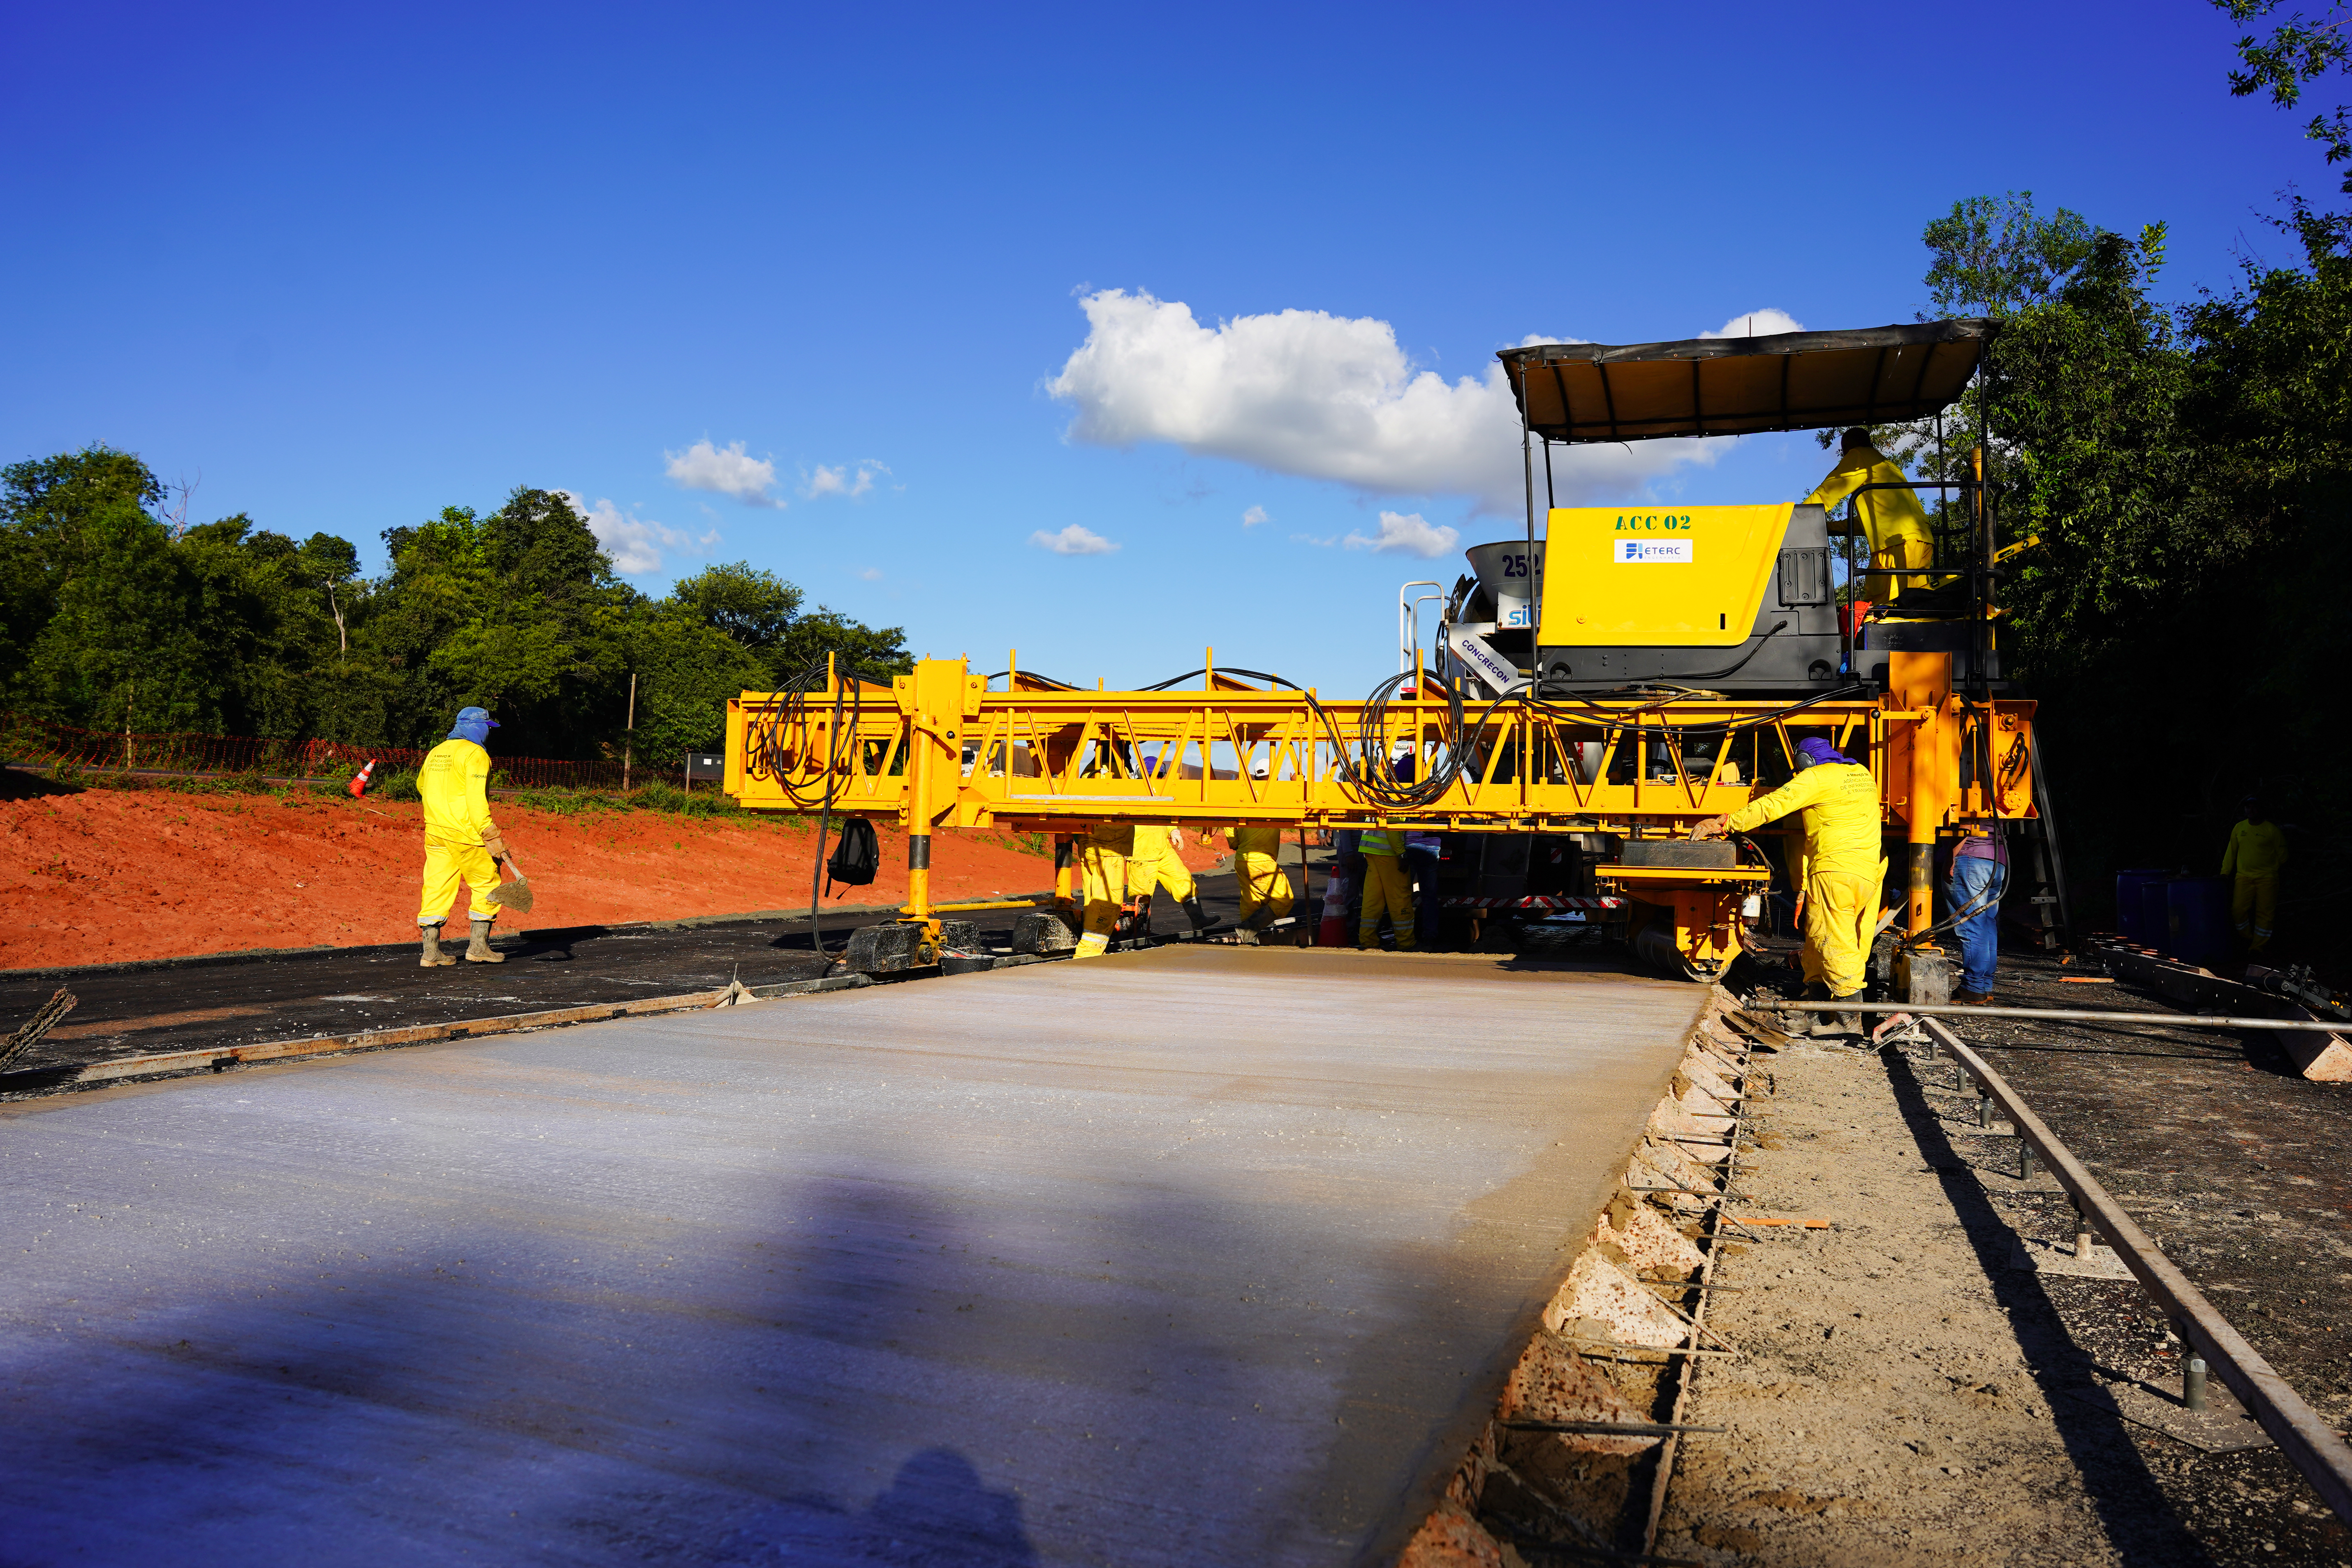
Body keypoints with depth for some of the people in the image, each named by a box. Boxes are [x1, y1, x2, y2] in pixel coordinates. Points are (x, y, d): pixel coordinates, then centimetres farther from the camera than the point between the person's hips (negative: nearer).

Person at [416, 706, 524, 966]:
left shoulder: (435, 753, 15)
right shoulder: (475, 754, -9)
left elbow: (421, 786, 32)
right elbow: (476, 799, -19)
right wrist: (491, 836, -22)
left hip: (435, 833, 7)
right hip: (466, 833, -7)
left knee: (437, 888, 7)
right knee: (486, 885, 5)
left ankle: (430, 951, 5)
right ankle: (478, 947, 5)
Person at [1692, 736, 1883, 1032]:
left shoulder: (1816, 778, -4)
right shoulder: (1862, 774, 19)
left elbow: (1770, 806, -9)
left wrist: (1721, 824, -6)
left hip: (1836, 868, -8)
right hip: (1871, 872, 8)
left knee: (1834, 945, -4)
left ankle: (1850, 1019, -5)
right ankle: (1820, 1010, 13)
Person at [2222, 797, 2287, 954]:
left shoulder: (2272, 830, -1)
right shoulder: (2239, 828, 9)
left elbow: (2282, 855, 8)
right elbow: (2231, 852, 14)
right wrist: (2225, 873, 11)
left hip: (2267, 878, -2)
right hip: (2244, 876, 2)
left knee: (2264, 913, -2)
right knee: (2238, 910, -10)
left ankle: (2258, 946, 4)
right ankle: (2247, 939, 11)